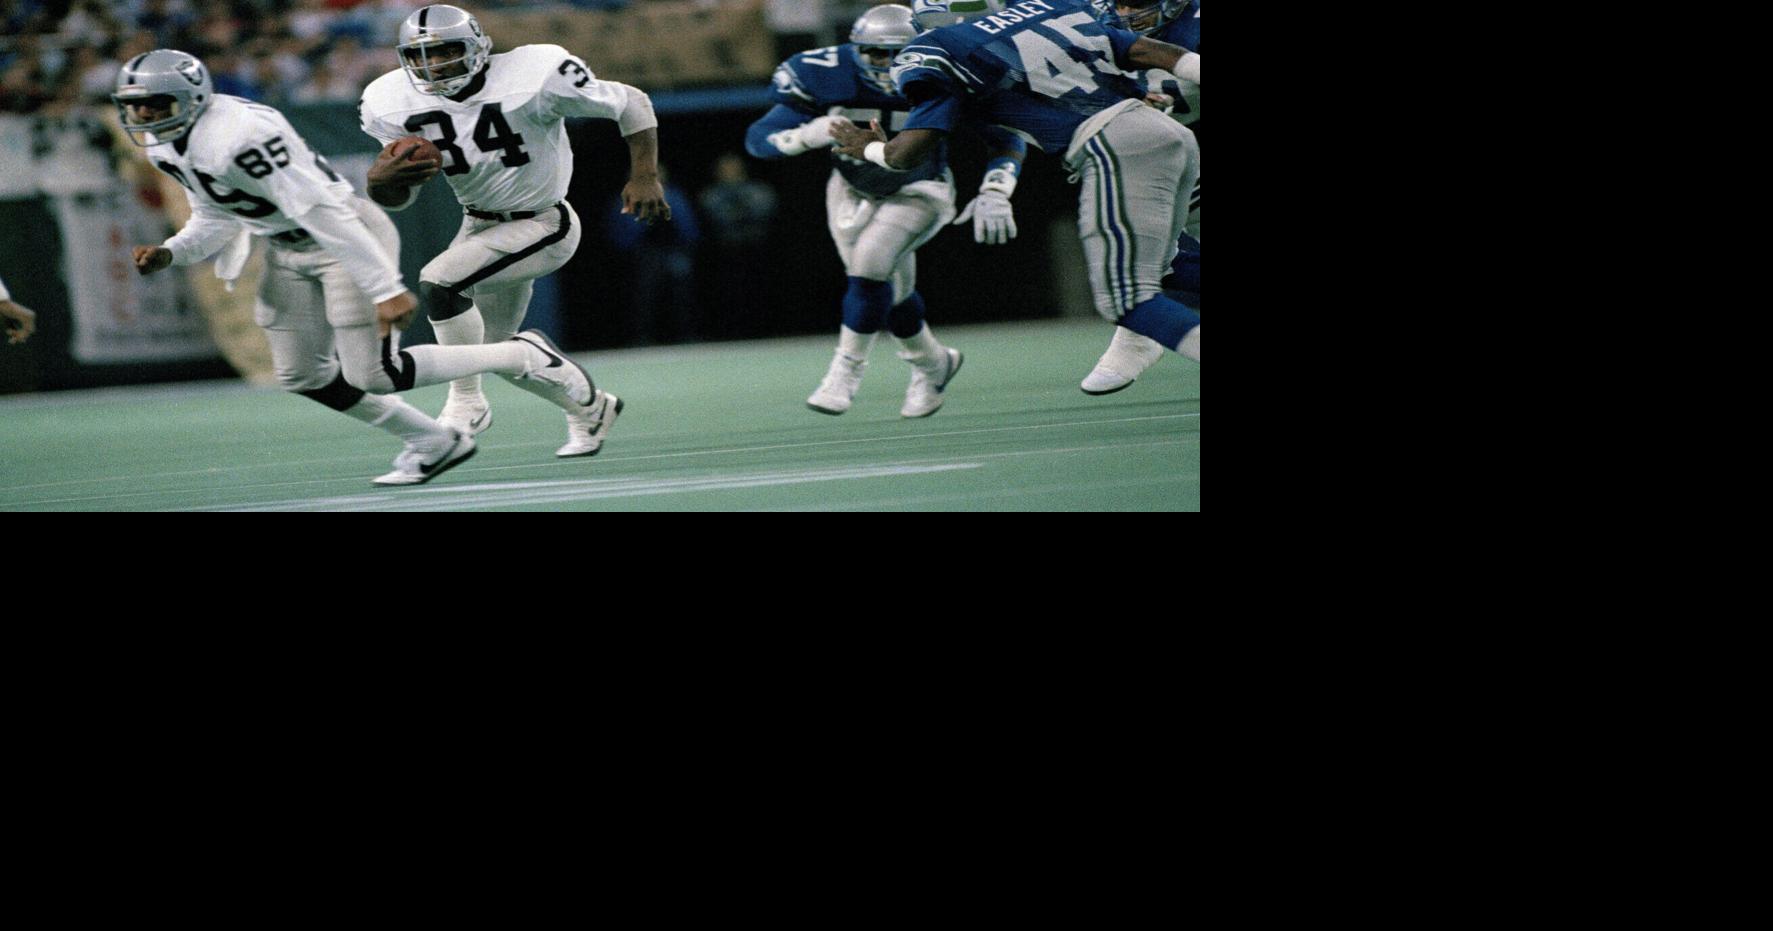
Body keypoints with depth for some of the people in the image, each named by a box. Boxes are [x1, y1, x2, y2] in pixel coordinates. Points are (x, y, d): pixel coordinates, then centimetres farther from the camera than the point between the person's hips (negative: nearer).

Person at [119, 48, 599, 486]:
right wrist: (169, 254, -5)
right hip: (289, 252, 10)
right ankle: (434, 443, 24)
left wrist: (385, 288, -30)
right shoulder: (164, 145, -1)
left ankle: (521, 355, 5)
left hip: (346, 234, -10)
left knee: (373, 375, -12)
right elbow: (215, 219, 15)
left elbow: (320, 210, -31)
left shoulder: (239, 135, -31)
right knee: (303, 376, 10)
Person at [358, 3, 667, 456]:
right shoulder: (397, 105, -11)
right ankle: (590, 407, 42)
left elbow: (631, 103, -13)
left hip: (541, 226, -7)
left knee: (439, 282, -26)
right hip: (481, 226, 7)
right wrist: (381, 179, -24)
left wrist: (644, 177, -22)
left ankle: (466, 402, -8)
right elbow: (398, 199, 0)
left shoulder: (533, 78, -25)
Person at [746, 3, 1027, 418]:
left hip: (917, 192, -3)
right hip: (854, 192, 3)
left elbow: (1006, 141, -14)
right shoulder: (830, 76, -25)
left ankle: (847, 370, -8)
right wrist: (811, 134, -40)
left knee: (870, 264, -24)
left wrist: (994, 195, -29)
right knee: (892, 289, 7)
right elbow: (759, 139, -22)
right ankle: (932, 364, 35)